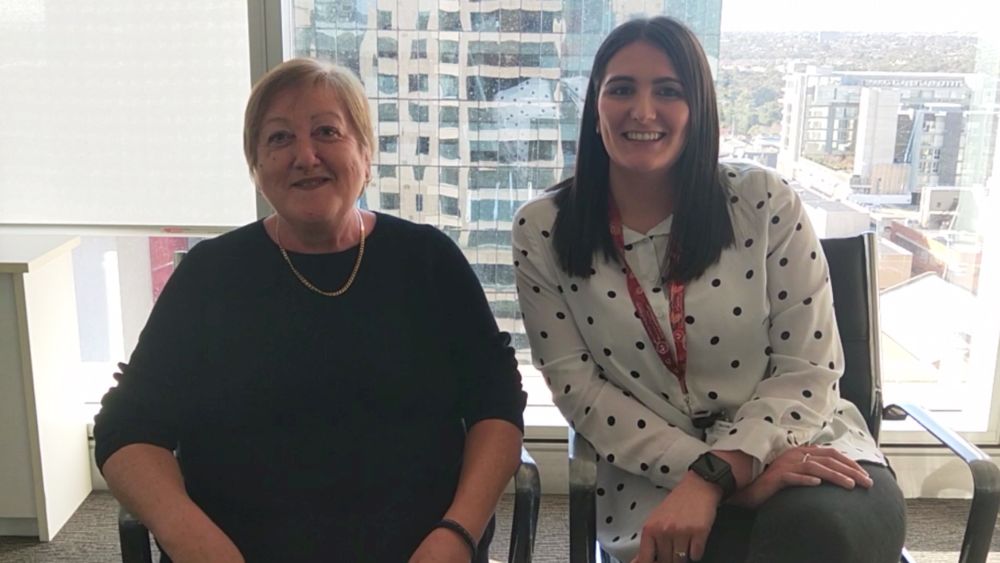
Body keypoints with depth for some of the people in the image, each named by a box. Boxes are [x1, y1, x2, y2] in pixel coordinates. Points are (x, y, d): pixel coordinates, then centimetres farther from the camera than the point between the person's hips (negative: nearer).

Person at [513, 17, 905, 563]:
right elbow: (578, 386, -5)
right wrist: (709, 474, -15)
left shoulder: (764, 201, -5)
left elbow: (808, 368, -5)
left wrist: (715, 476, -20)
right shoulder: (543, 230, -3)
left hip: (795, 443, 1)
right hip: (656, 474, 0)